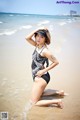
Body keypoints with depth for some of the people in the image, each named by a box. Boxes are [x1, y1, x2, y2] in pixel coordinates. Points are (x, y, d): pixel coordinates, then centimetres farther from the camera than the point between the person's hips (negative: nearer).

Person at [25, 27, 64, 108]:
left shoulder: (45, 51, -22)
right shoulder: (37, 45, 1)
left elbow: (56, 62, -18)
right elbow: (27, 38, -2)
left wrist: (44, 71, -16)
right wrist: (37, 29, -10)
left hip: (41, 77, -9)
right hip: (37, 77, 9)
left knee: (34, 102, 1)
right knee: (39, 94, 31)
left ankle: (57, 101, 1)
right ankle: (58, 92, 29)